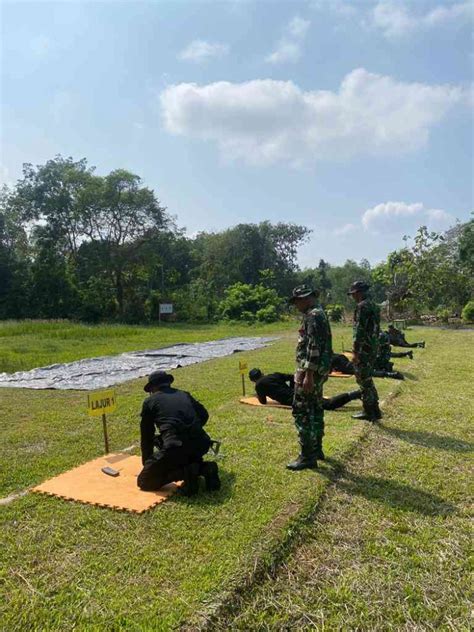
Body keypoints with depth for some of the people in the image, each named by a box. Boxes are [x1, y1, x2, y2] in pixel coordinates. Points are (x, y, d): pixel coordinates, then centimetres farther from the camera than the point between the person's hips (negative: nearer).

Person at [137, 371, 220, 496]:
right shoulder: (184, 394, 24)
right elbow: (204, 415, 29)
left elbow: (146, 435, 19)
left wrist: (147, 463, 32)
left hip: (175, 447, -5)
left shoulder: (150, 401, 14)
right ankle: (205, 468, 7)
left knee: (144, 481, 10)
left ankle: (185, 473, -7)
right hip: (202, 444, 6)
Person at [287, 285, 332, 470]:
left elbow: (314, 347, -24)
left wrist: (308, 374, -26)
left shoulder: (313, 315, -17)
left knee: (302, 411, -6)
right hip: (319, 369, 11)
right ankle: (316, 449, 27)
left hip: (311, 370, -11)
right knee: (315, 408, 16)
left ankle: (308, 456, 0)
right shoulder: (319, 313, 15)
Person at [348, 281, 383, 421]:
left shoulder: (362, 306, -16)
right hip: (373, 347, 10)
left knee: (364, 381, 0)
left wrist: (355, 352, -19)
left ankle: (368, 412, 7)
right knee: (368, 380, 17)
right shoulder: (374, 306, 15)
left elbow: (359, 330, -21)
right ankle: (375, 411, 22)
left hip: (364, 349, -9)